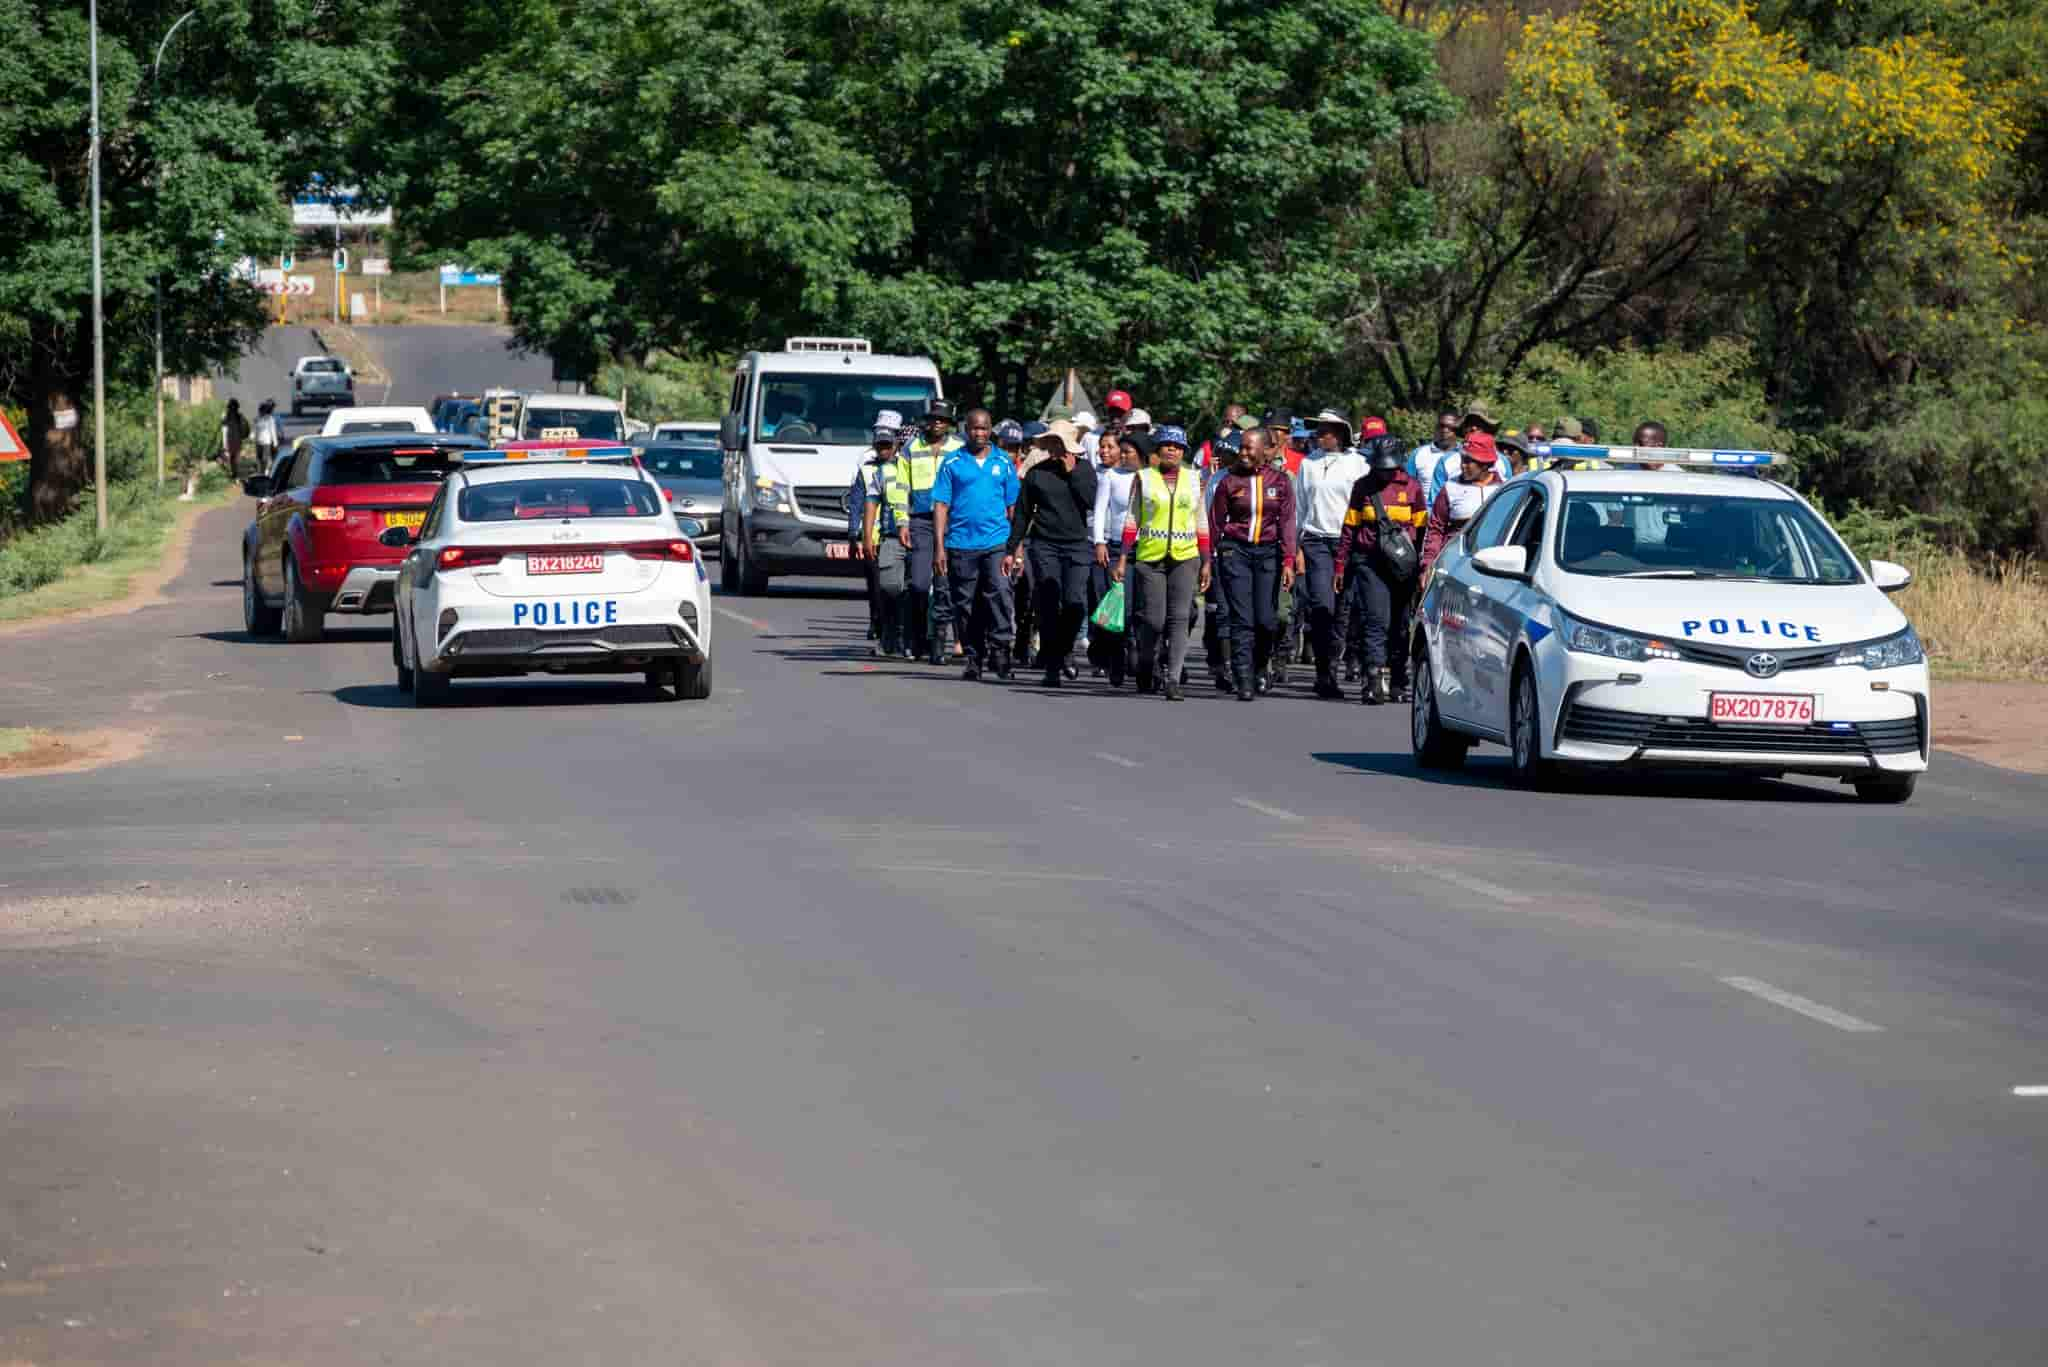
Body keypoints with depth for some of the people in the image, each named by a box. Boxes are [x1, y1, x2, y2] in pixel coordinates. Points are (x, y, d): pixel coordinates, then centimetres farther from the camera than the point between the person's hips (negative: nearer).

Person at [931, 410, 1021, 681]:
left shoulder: (1003, 463, 9)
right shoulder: (952, 463, 6)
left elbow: (1013, 506, 11)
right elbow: (941, 506, 3)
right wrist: (940, 547, -4)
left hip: (997, 543, 0)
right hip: (961, 544, 0)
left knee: (999, 592, -19)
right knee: (966, 605, 5)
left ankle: (999, 647, -14)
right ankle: (974, 657, 15)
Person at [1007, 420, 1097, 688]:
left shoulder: (1084, 469, 7)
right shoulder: (1037, 473, 7)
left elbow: (1093, 502, -7)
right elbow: (1021, 513, 10)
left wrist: (1072, 473, -8)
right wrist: (1012, 549, 7)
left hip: (1077, 545, 0)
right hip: (1044, 547, 0)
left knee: (1075, 603, -11)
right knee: (1048, 607, -2)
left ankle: (1061, 653, 13)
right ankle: (1051, 666, 3)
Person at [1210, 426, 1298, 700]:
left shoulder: (1280, 480, 3)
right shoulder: (1230, 481, 1)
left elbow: (1287, 522, 0)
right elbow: (1215, 522, 5)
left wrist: (1288, 561, -8)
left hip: (1268, 552, 1)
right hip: (1235, 551, -1)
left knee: (1267, 620, -4)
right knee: (1242, 619, -6)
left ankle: (1259, 668, 22)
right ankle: (1244, 680, -4)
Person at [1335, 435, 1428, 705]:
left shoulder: (1411, 486, 9)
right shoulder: (1363, 486, 9)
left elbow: (1422, 529, 12)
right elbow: (1350, 528, 13)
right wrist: (1341, 565, 10)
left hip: (1403, 564, 1)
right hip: (1370, 562, -1)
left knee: (1401, 625, 7)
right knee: (1377, 621, -13)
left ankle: (1397, 683, 16)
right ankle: (1375, 680, -21)